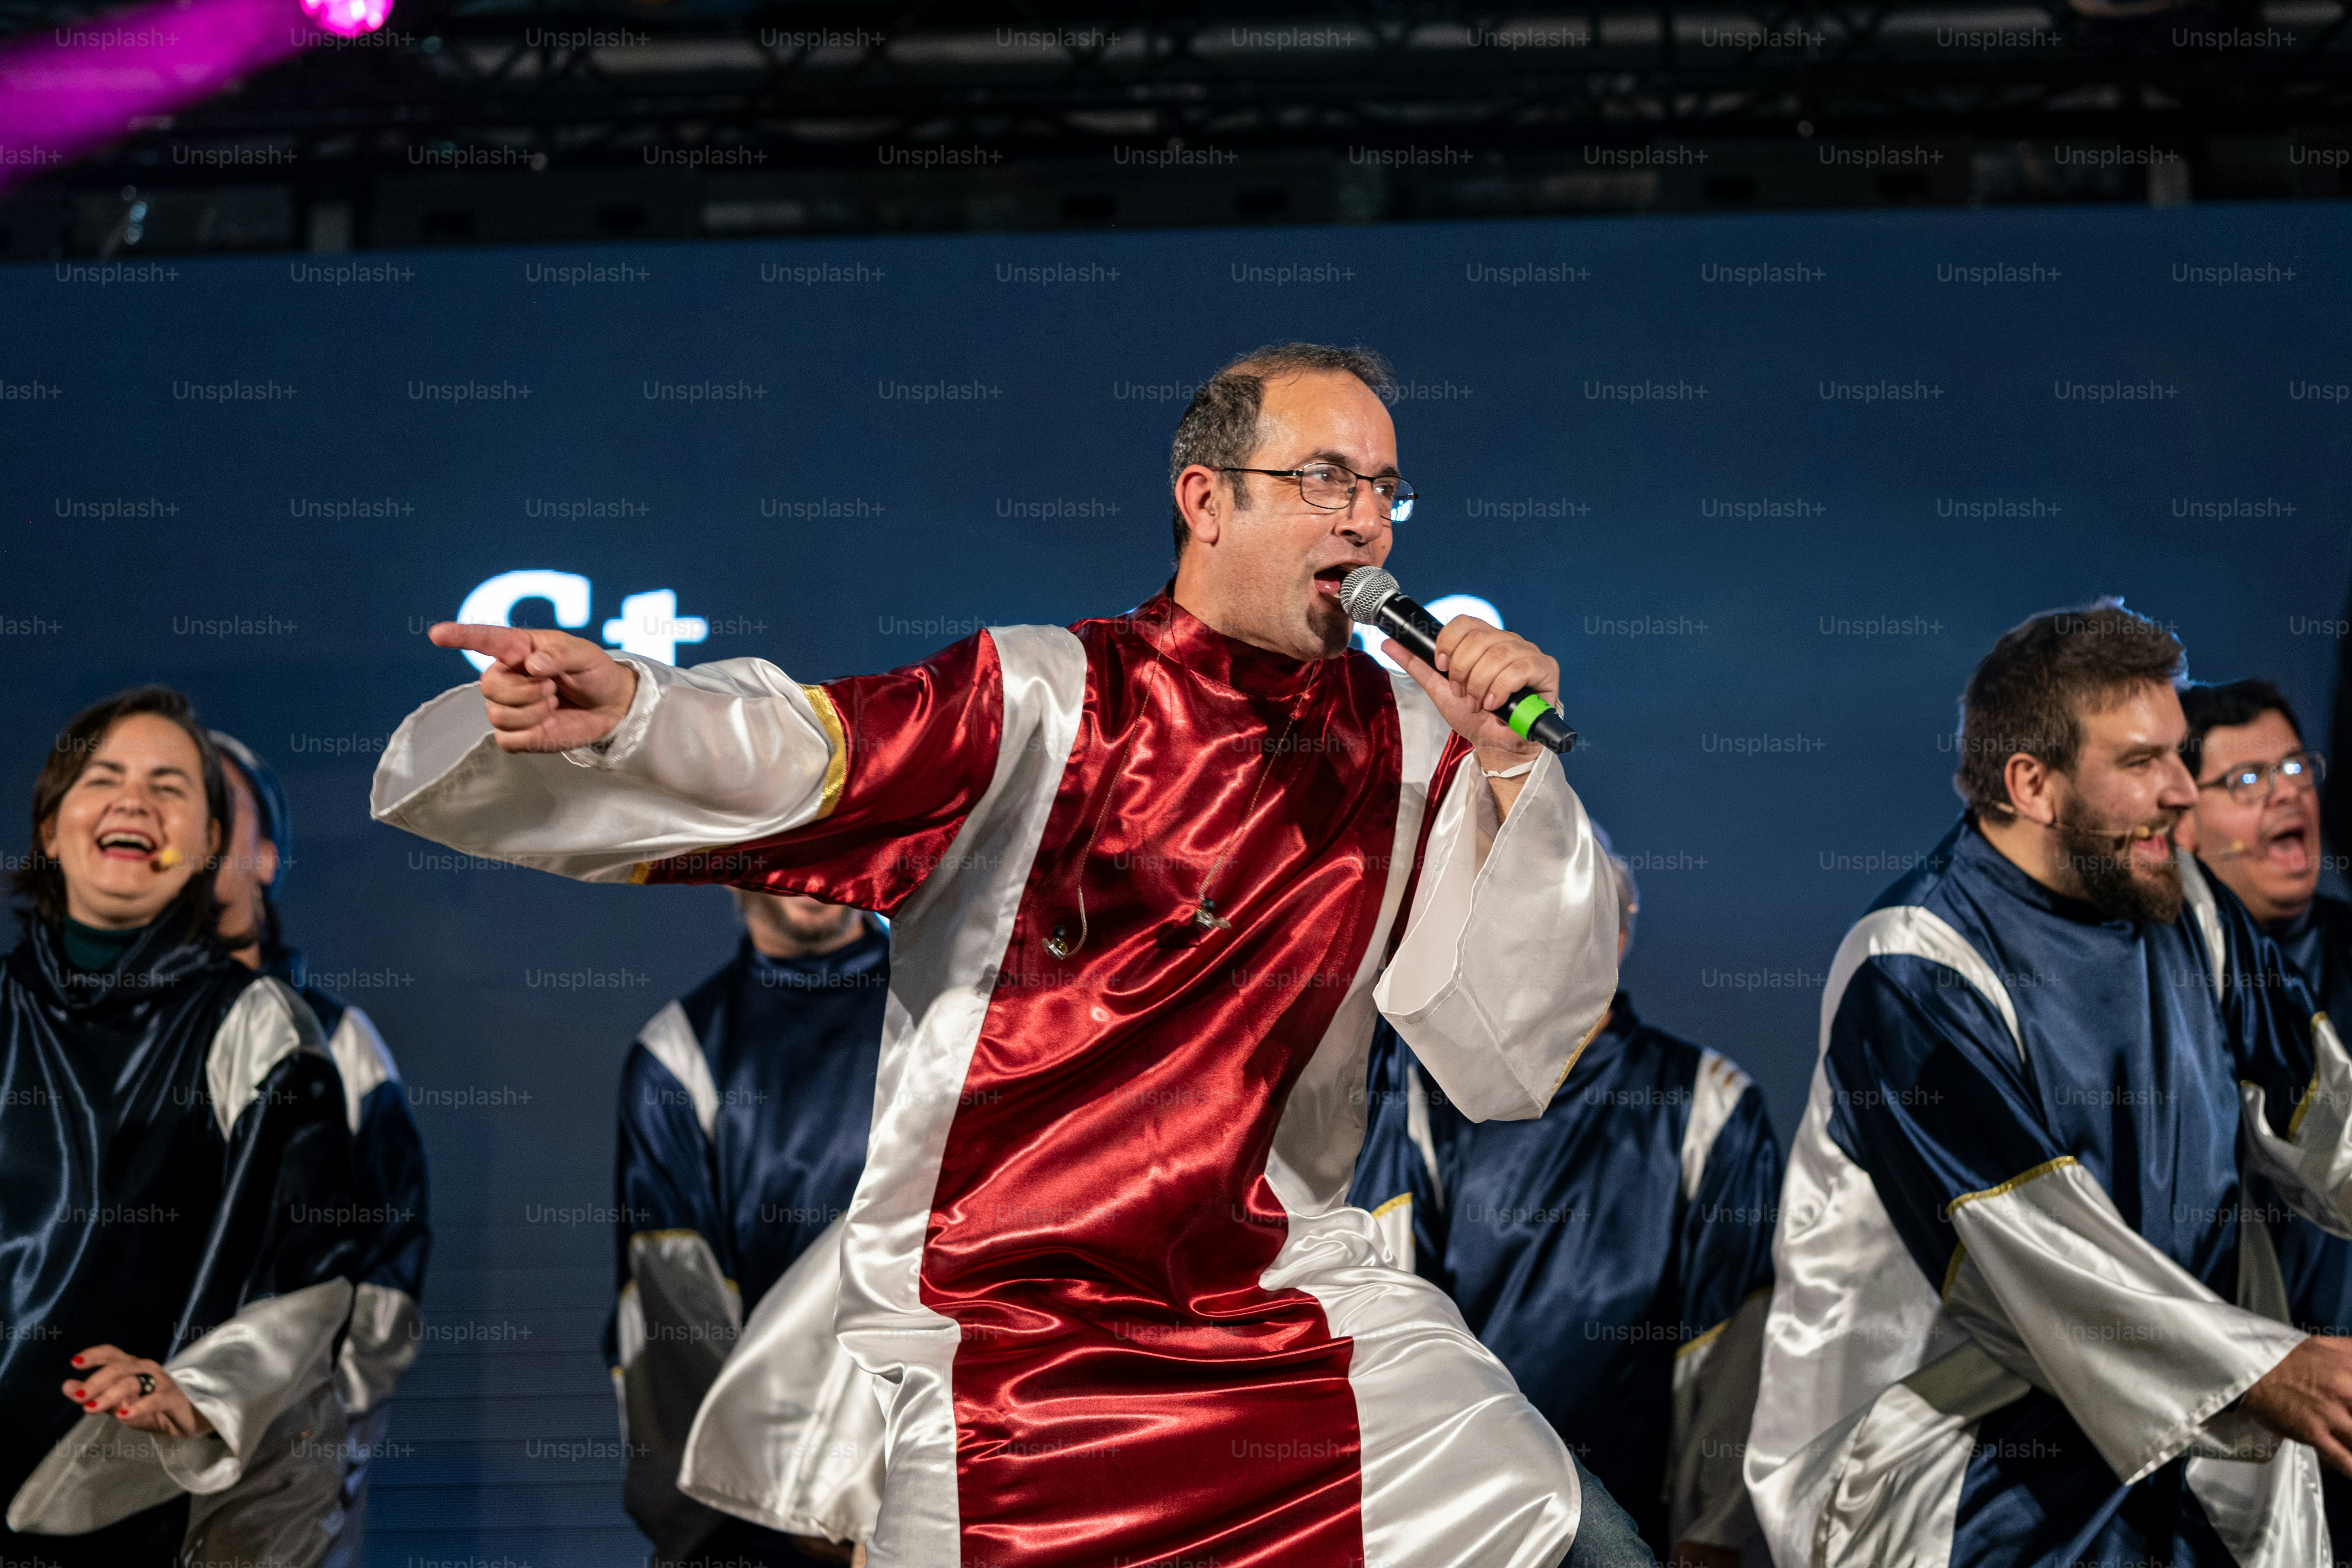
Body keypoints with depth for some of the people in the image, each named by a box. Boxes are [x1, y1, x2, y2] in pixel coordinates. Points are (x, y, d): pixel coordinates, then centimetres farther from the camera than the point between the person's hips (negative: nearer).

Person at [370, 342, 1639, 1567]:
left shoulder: (1413, 744, 6)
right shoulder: (1043, 699, -4)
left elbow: (1506, 1066, 4)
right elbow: (785, 761, -19)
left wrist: (1511, 775, -5)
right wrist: (620, 709, -39)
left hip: (1284, 1290, 2)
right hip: (982, 1307, -2)